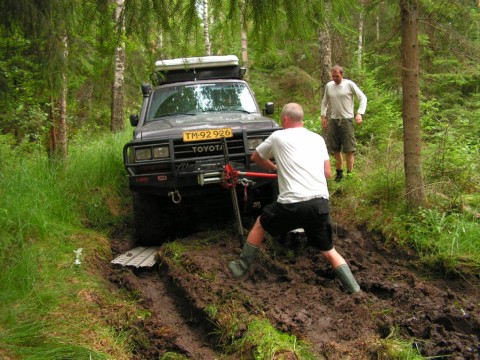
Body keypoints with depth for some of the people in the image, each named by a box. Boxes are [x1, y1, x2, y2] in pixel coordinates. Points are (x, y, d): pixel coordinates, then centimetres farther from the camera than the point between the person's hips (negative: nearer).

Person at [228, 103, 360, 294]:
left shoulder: (278, 136, 9)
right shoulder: (318, 139, 17)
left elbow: (255, 157, 26)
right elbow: (327, 173, 15)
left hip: (292, 204, -3)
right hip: (320, 203, 3)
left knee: (260, 223, 24)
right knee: (328, 250, 18)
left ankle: (241, 267, 31)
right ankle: (353, 288, 6)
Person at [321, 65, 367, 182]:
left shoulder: (349, 84, -7)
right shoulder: (329, 86, 7)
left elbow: (362, 98, -4)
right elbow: (324, 102, 20)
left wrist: (359, 113, -15)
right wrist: (323, 116, 9)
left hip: (346, 120, -5)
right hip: (333, 120, 5)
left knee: (349, 149, -4)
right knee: (335, 149, 9)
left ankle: (350, 173, 4)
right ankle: (339, 172, 23)